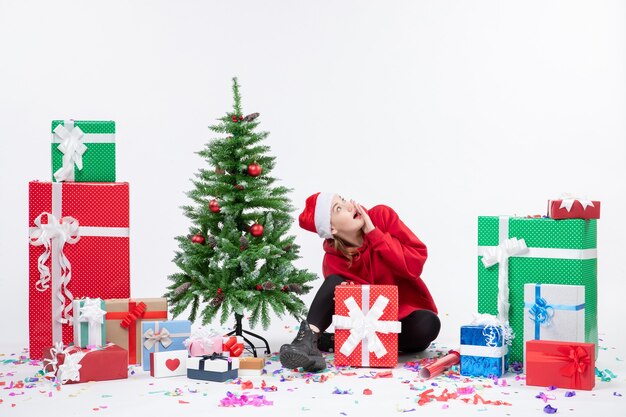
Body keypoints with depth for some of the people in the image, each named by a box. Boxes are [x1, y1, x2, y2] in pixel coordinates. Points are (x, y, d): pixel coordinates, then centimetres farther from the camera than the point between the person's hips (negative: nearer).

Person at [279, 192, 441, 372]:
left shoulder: (382, 216, -14)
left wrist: (373, 232, -24)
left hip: (407, 315, 0)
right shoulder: (333, 260, -12)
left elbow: (414, 264, -22)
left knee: (427, 324, -34)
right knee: (335, 282, -21)